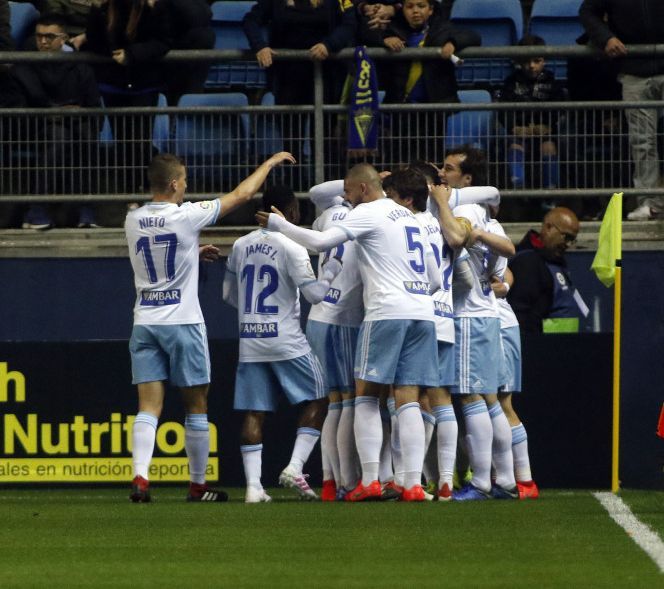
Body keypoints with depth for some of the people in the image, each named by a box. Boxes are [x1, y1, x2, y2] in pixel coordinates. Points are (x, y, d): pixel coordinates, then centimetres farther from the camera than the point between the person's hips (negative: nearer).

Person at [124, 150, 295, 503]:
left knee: (149, 406, -1)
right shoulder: (185, 216, -12)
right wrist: (270, 162, 11)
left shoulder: (133, 220, 2)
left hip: (145, 323, 4)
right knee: (196, 406, 8)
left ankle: (140, 477, -18)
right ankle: (198, 485, 14)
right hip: (182, 322, -4)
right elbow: (241, 194, -2)